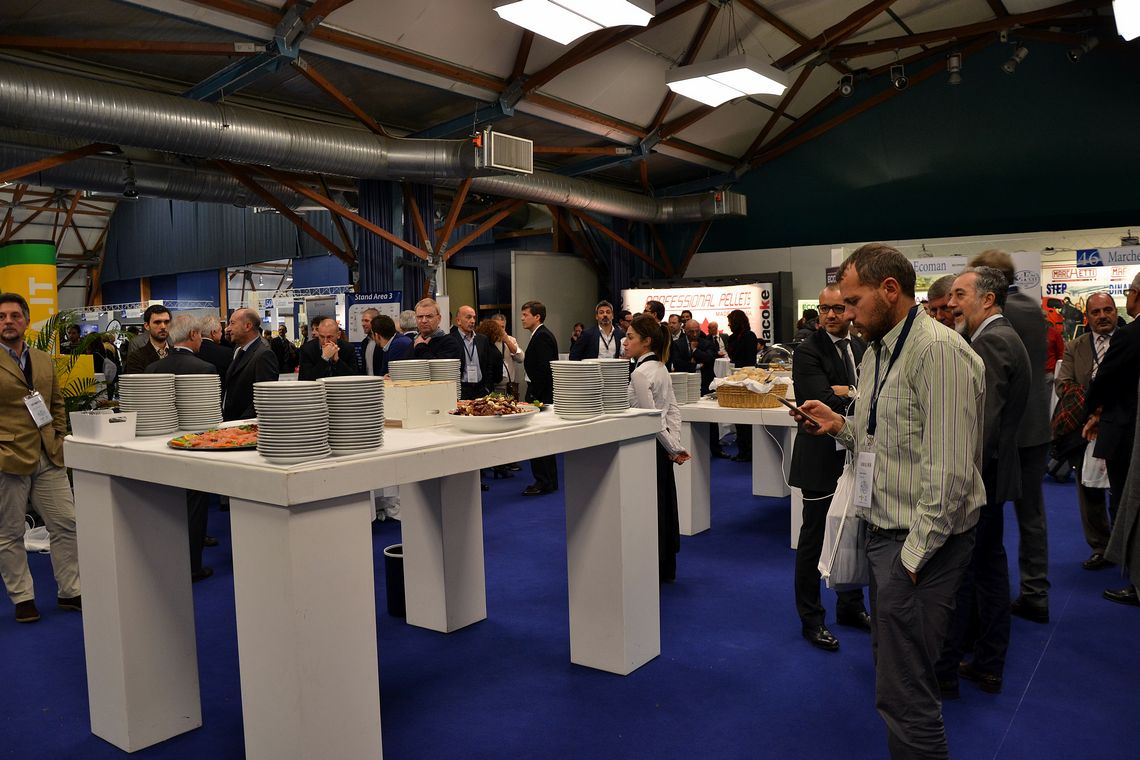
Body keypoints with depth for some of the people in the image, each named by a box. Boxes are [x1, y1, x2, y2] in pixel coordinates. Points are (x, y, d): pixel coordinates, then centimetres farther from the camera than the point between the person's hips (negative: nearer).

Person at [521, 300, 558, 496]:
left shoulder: (542, 337, -16)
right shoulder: (541, 335, 16)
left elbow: (543, 369, -22)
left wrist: (534, 396, -21)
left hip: (540, 394, -11)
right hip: (541, 394, 11)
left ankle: (543, 482, 1)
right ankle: (549, 481, 23)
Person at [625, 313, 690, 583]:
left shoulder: (640, 373, -18)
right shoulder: (661, 368, 10)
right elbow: (673, 411, 8)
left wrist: (673, 448, -10)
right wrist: (675, 444, 2)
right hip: (660, 448, 9)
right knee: (663, 507, 15)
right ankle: (666, 570, 25)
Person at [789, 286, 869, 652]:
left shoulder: (862, 347, 8)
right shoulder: (808, 351, -12)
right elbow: (824, 401, -23)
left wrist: (845, 392, -16)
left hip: (856, 454, 7)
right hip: (823, 456, -6)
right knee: (814, 538, 5)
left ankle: (850, 606, 36)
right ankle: (811, 619, 18)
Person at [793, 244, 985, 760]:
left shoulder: (939, 352, -19)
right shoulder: (877, 352, 12)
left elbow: (949, 472, -22)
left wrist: (913, 556, -19)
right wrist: (839, 425, 4)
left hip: (919, 544, -10)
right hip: (884, 533, 10)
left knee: (904, 695, -4)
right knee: (890, 661, 21)